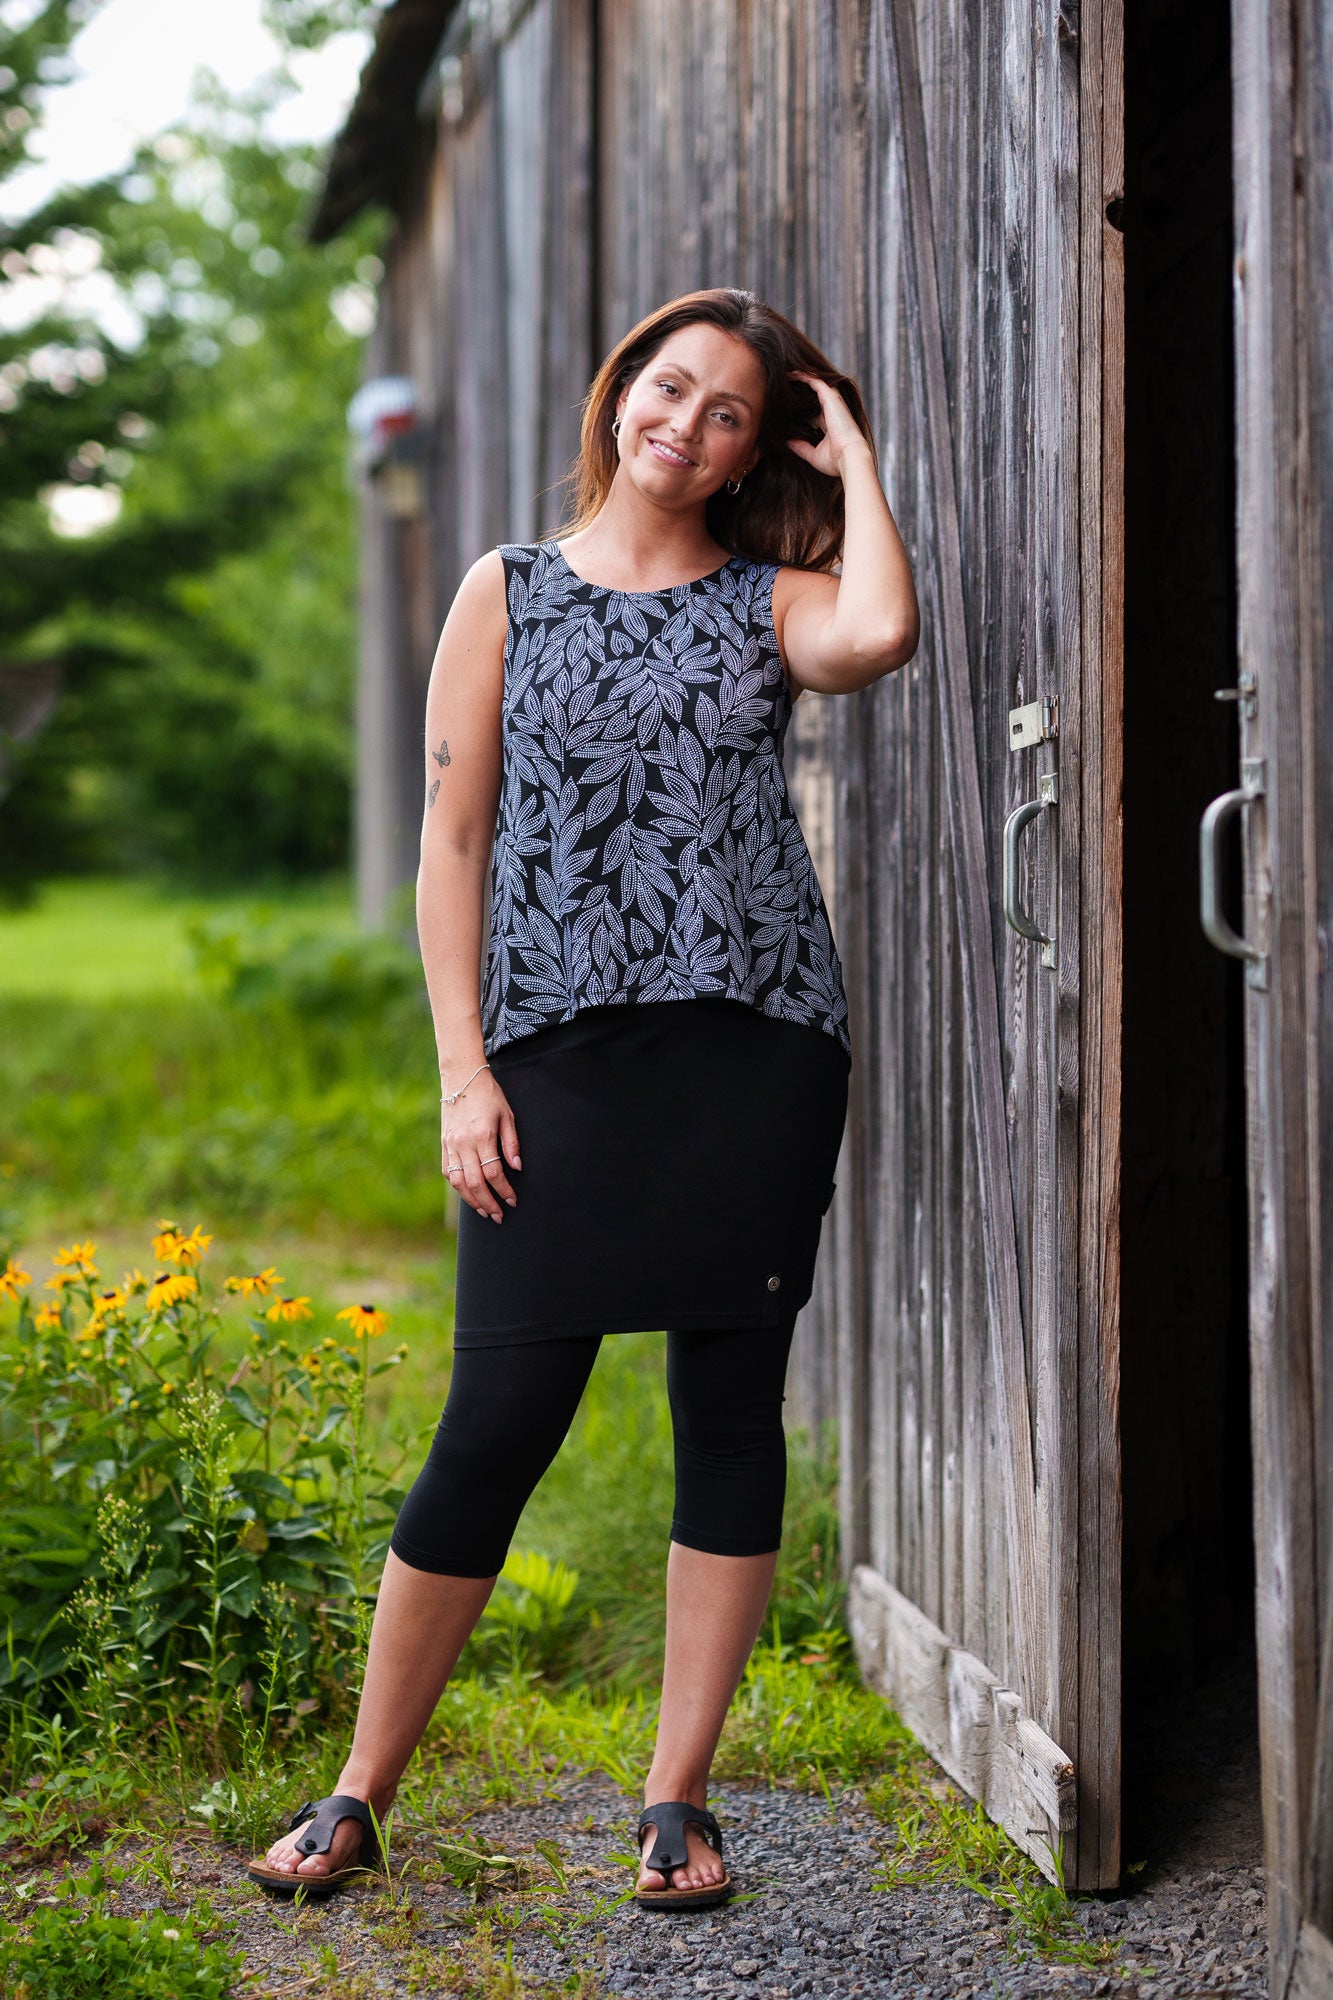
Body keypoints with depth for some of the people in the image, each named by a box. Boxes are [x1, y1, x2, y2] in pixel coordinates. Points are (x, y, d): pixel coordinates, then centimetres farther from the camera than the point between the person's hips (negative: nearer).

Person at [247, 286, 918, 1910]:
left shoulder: (772, 601, 9)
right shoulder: (509, 590, 9)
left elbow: (881, 635, -17)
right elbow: (451, 838, 6)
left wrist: (854, 462, 0)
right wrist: (465, 1070, -3)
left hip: (758, 1045, 1)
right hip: (563, 1049, -1)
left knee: (731, 1412, 4)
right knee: (499, 1424, -3)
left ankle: (678, 1797, 15)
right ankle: (361, 1792, 11)